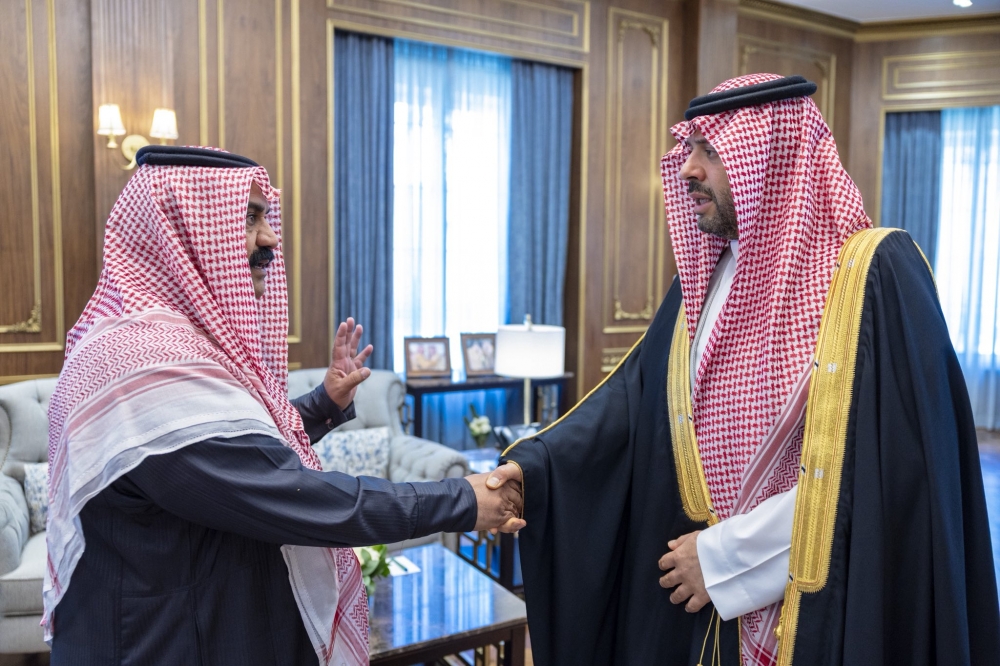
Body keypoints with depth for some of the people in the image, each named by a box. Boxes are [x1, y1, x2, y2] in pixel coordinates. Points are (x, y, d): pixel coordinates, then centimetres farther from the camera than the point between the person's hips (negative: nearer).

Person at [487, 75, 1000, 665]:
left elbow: (896, 464, -21)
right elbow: (633, 400, 2)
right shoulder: (706, 280, 4)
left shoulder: (876, 272, -16)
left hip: (832, 609, -5)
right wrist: (531, 465, -12)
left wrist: (727, 554, -17)